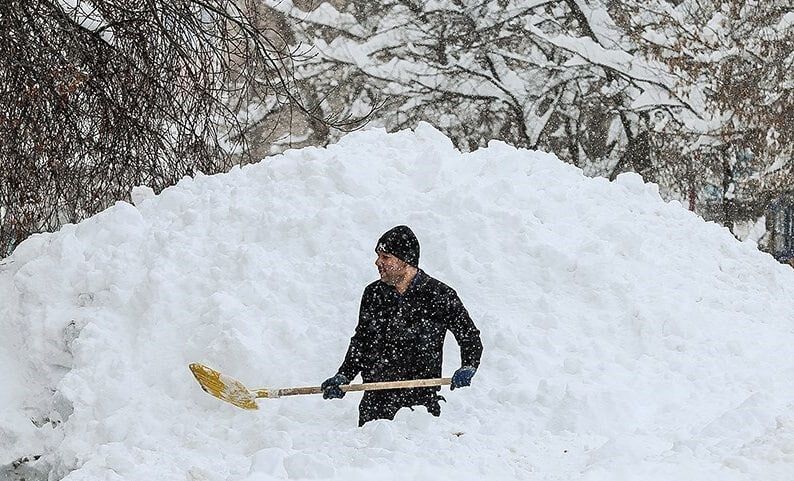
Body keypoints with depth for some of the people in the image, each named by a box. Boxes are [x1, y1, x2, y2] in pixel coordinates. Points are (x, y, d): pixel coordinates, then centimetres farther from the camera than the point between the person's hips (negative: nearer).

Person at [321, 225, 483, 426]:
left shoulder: (440, 296, -3)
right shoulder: (373, 294, 8)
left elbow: (470, 338, 5)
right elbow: (361, 341, 20)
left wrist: (467, 368, -13)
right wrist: (343, 377, 9)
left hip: (421, 400, -4)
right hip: (376, 400, 4)